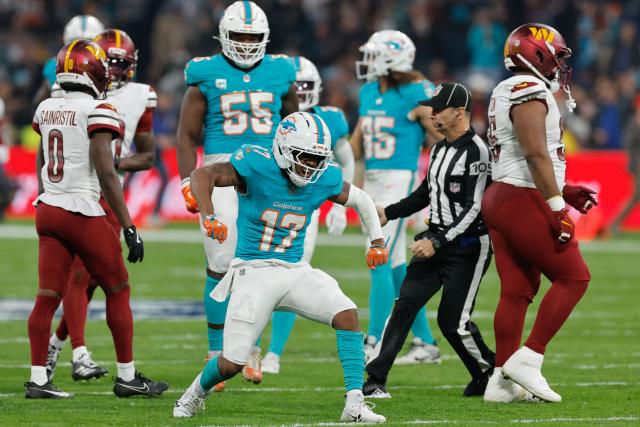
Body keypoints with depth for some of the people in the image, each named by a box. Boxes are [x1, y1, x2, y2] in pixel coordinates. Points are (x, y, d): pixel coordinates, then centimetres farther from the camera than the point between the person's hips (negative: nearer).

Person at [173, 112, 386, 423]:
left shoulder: (325, 179, -1)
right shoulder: (257, 166, -15)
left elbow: (360, 200, 18)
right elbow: (203, 175, -23)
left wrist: (377, 241, 13)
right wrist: (208, 215, -38)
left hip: (295, 270, 4)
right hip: (254, 272, -4)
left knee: (347, 315, -19)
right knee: (231, 364, -6)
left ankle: (354, 406, -16)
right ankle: (196, 393, 29)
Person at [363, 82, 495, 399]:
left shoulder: (476, 152, -17)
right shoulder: (439, 150, 11)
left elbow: (474, 209, -21)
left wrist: (437, 241, -24)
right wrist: (389, 213, 20)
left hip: (467, 247, -8)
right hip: (437, 240, 8)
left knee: (453, 322, -5)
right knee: (405, 305, -3)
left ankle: (488, 375, 19)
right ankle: (375, 380, -5)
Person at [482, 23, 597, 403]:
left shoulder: (508, 94, 20)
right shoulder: (530, 91, -12)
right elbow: (536, 155, -21)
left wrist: (565, 192, 21)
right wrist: (557, 208, -21)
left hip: (501, 199, 10)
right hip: (523, 201, -10)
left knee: (517, 289, 9)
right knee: (573, 276, -5)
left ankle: (502, 380, 7)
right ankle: (527, 360, -8)